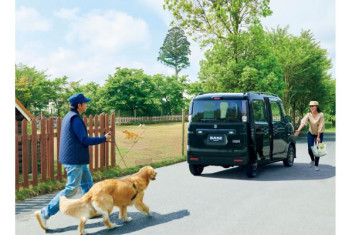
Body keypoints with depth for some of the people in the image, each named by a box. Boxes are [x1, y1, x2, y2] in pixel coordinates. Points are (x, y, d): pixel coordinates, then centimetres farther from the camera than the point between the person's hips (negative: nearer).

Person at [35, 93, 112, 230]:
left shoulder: (69, 117, 14)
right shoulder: (75, 118, -17)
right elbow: (84, 140, -19)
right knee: (71, 189, -7)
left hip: (78, 160, 10)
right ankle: (45, 213, -3)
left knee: (88, 184, 17)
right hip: (74, 160, -10)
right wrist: (104, 138, -10)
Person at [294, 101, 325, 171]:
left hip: (319, 134, -2)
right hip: (311, 133, 2)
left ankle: (316, 165, 14)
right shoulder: (308, 115, -16)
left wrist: (318, 137, -21)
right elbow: (303, 122, -33)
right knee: (310, 149, -4)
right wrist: (298, 130, -49)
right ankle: (312, 160, 28)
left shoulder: (321, 115, -20)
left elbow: (321, 126, -19)